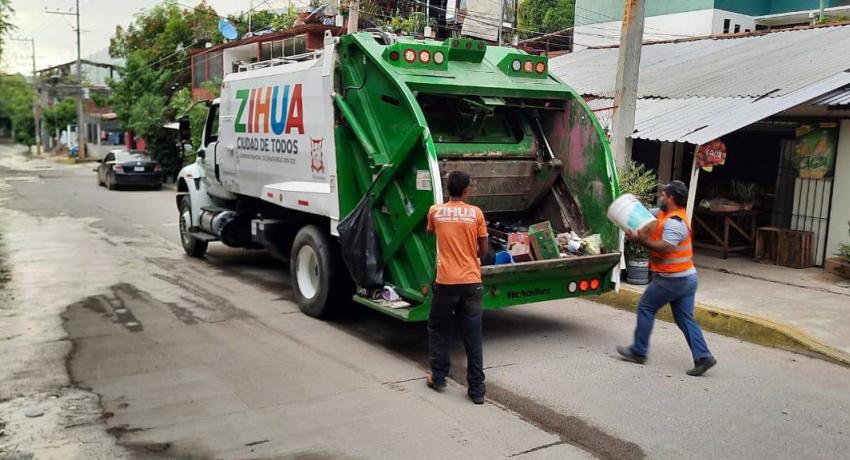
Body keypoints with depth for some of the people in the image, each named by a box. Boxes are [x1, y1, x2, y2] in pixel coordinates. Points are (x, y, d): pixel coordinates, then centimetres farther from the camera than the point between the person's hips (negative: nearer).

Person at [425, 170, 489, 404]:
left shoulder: (435, 211, 0)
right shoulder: (476, 213, -2)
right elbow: (484, 250, 4)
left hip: (445, 282, 0)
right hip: (471, 282, 0)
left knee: (438, 331, 19)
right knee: (473, 337, 6)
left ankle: (438, 377, 25)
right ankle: (476, 389, 9)